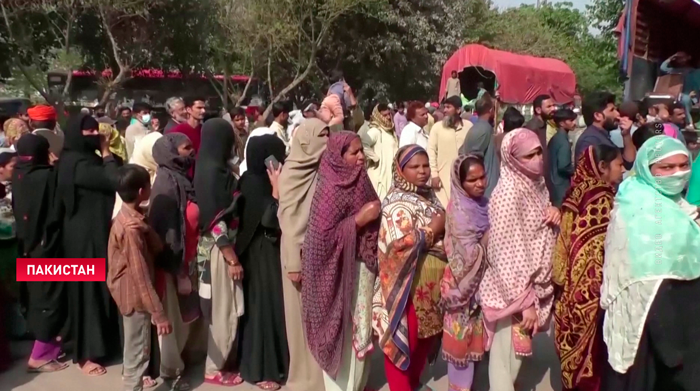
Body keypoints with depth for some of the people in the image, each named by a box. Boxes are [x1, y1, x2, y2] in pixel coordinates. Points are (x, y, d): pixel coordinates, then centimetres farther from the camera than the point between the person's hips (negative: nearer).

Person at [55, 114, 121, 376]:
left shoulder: (89, 160, 12)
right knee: (87, 290, -1)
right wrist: (106, 153, -14)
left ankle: (103, 343, 30)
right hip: (83, 236, -10)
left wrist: (105, 154, 3)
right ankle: (86, 354, 11)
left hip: (97, 232, 10)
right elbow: (114, 181, -26)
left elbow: (112, 179, 10)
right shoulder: (76, 163, -19)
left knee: (100, 288, 17)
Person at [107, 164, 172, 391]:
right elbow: (140, 274, -29)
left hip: (130, 292, 10)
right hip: (135, 295, -10)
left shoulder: (126, 216, 2)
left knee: (134, 346, 28)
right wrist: (158, 313, -27)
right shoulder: (132, 227, -28)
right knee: (139, 350, 3)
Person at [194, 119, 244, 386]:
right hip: (219, 249, -9)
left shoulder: (210, 167, 7)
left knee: (222, 309, 19)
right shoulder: (214, 171, -21)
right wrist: (232, 259, -20)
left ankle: (221, 359, 33)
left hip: (217, 246, 9)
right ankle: (214, 369, 17)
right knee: (224, 311, 4)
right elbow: (217, 221, -23)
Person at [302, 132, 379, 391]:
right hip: (341, 270, -8)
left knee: (361, 325, 16)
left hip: (363, 266, 8)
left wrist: (373, 217, -1)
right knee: (344, 330, 5)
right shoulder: (330, 189, -18)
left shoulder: (358, 180, 6)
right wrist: (359, 220, -23)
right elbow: (322, 234, -23)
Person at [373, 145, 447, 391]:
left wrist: (447, 227, 4)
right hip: (409, 284, -9)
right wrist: (432, 229, -19)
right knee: (405, 337, 2)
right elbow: (401, 243, -28)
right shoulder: (397, 204, -16)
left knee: (427, 335, 19)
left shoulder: (429, 195, 10)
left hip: (432, 282, 9)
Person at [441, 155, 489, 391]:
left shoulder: (485, 204, 3)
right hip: (464, 281, -6)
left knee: (475, 336, 15)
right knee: (462, 336, 5)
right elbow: (469, 253, -21)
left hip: (483, 280, 6)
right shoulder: (457, 209, -17)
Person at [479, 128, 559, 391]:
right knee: (508, 355, 5)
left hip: (533, 285, 8)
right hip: (512, 291, -8)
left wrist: (554, 214, -5)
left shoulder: (536, 184, 4)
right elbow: (508, 253, -22)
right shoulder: (509, 193, -21)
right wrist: (524, 302, -21)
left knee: (518, 350, 21)